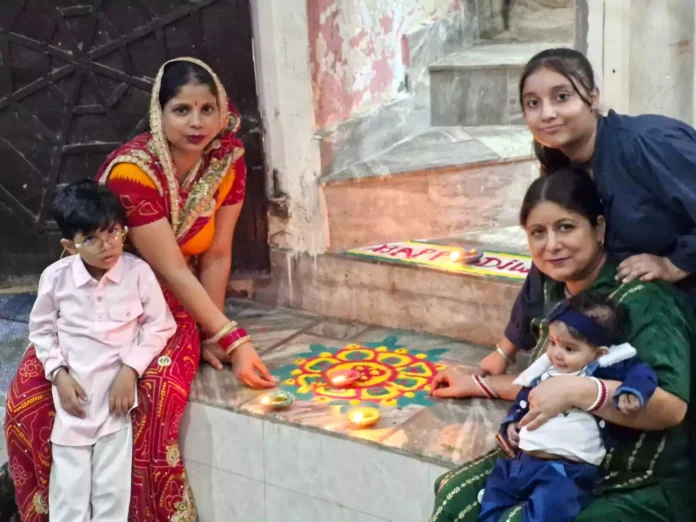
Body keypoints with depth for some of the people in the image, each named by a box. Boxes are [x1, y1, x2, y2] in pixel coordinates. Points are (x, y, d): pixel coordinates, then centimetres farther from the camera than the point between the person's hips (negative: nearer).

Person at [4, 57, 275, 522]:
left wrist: (210, 335, -9)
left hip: (172, 308, 2)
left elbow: (216, 257, -7)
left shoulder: (226, 162, -12)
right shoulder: (132, 170, -27)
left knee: (157, 393, -29)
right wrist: (233, 339, -27)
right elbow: (172, 271, -26)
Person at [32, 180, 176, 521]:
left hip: (118, 395, -1)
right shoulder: (55, 277, -9)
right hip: (74, 398, 1)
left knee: (113, 491, 6)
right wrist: (59, 374, -6)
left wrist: (130, 369, -12)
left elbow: (159, 326, -3)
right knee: (69, 492, 8)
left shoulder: (138, 272, -13)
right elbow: (41, 330, 5)